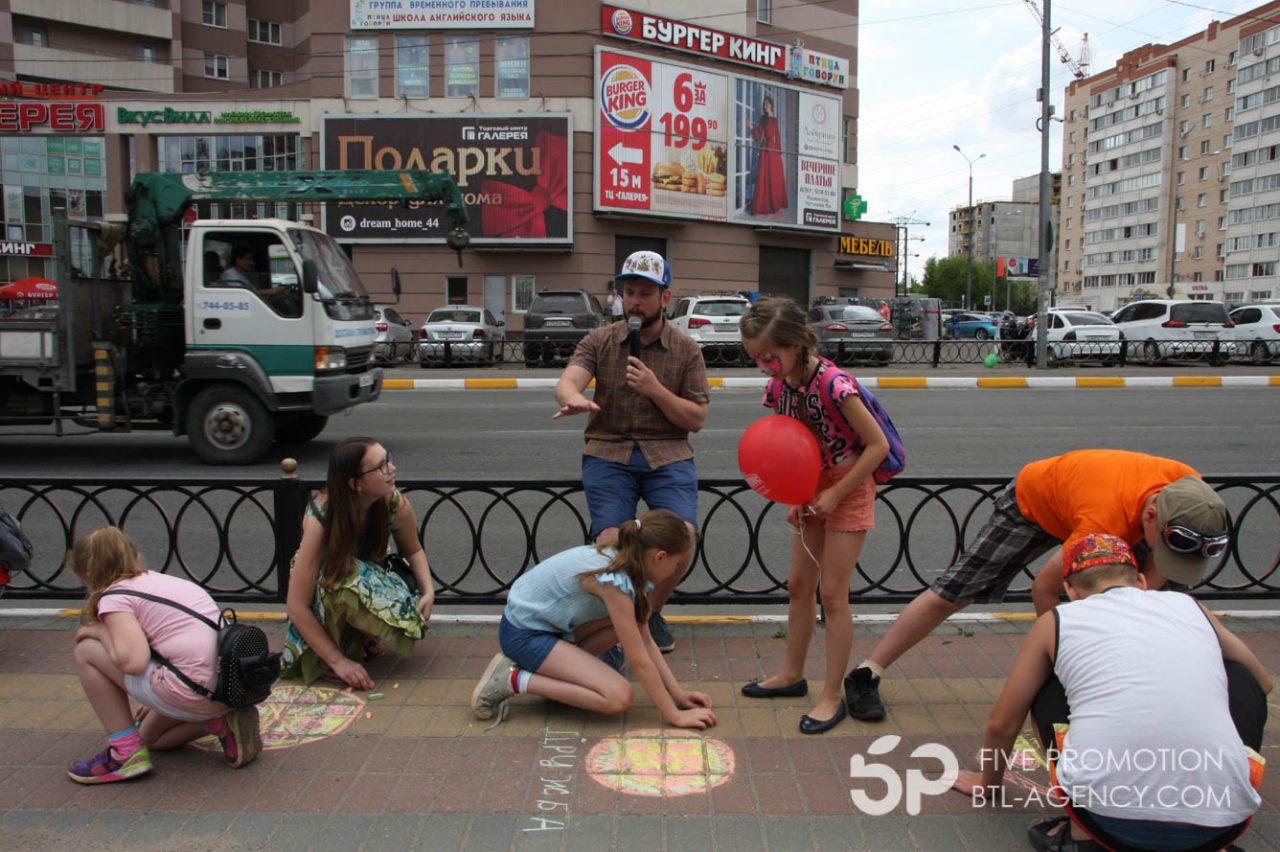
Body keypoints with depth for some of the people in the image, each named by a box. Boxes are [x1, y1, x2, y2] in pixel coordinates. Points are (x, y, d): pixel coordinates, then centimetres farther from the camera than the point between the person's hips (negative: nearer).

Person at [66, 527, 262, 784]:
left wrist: (100, 632, 3)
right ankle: (221, 721, 10)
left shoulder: (114, 596, -1)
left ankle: (126, 752, 7)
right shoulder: (169, 580, 23)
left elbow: (134, 661, -17)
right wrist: (154, 702, 44)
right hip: (230, 689, 9)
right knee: (151, 735, 34)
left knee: (86, 651, 8)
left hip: (195, 692, -9)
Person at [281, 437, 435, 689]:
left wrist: (428, 590, -20)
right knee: (346, 579, -39)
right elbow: (296, 606, -32)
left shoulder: (396, 504, -23)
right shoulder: (320, 519, -33)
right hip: (324, 585, -3)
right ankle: (341, 649, -12)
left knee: (410, 613, -28)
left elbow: (413, 551, -1)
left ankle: (362, 640, 4)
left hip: (371, 579, 4)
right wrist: (338, 661, -34)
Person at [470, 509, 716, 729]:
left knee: (633, 619, 1)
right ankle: (513, 680, -9)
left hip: (548, 620, 9)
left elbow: (646, 641, 4)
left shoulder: (626, 563, -1)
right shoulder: (614, 580, -27)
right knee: (618, 697, -17)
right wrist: (676, 716, -15)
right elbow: (639, 661, -23)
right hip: (523, 633, -9)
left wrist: (678, 693, 1)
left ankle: (558, 668, 6)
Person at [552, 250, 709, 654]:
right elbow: (567, 380, -13)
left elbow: (696, 418, 4)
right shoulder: (599, 341, 6)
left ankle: (650, 612, 11)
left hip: (668, 454, 0)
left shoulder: (687, 350, 7)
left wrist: (655, 389, -12)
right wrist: (573, 398, -39)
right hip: (609, 452, 0)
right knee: (610, 541, -20)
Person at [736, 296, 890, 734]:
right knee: (799, 585, 14)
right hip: (811, 491, 7)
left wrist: (836, 494, -20)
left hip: (848, 490, -7)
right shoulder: (779, 388, -4)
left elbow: (878, 445, -21)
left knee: (832, 594, -3)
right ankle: (792, 674, 31)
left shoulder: (833, 384, -26)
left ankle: (833, 695, 10)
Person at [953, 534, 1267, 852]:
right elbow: (1263, 683, 38)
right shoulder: (1191, 607, 19)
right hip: (1221, 825, 2)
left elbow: (1001, 725, 21)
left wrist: (989, 785, 41)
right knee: (1242, 680, 27)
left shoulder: (1056, 621, 15)